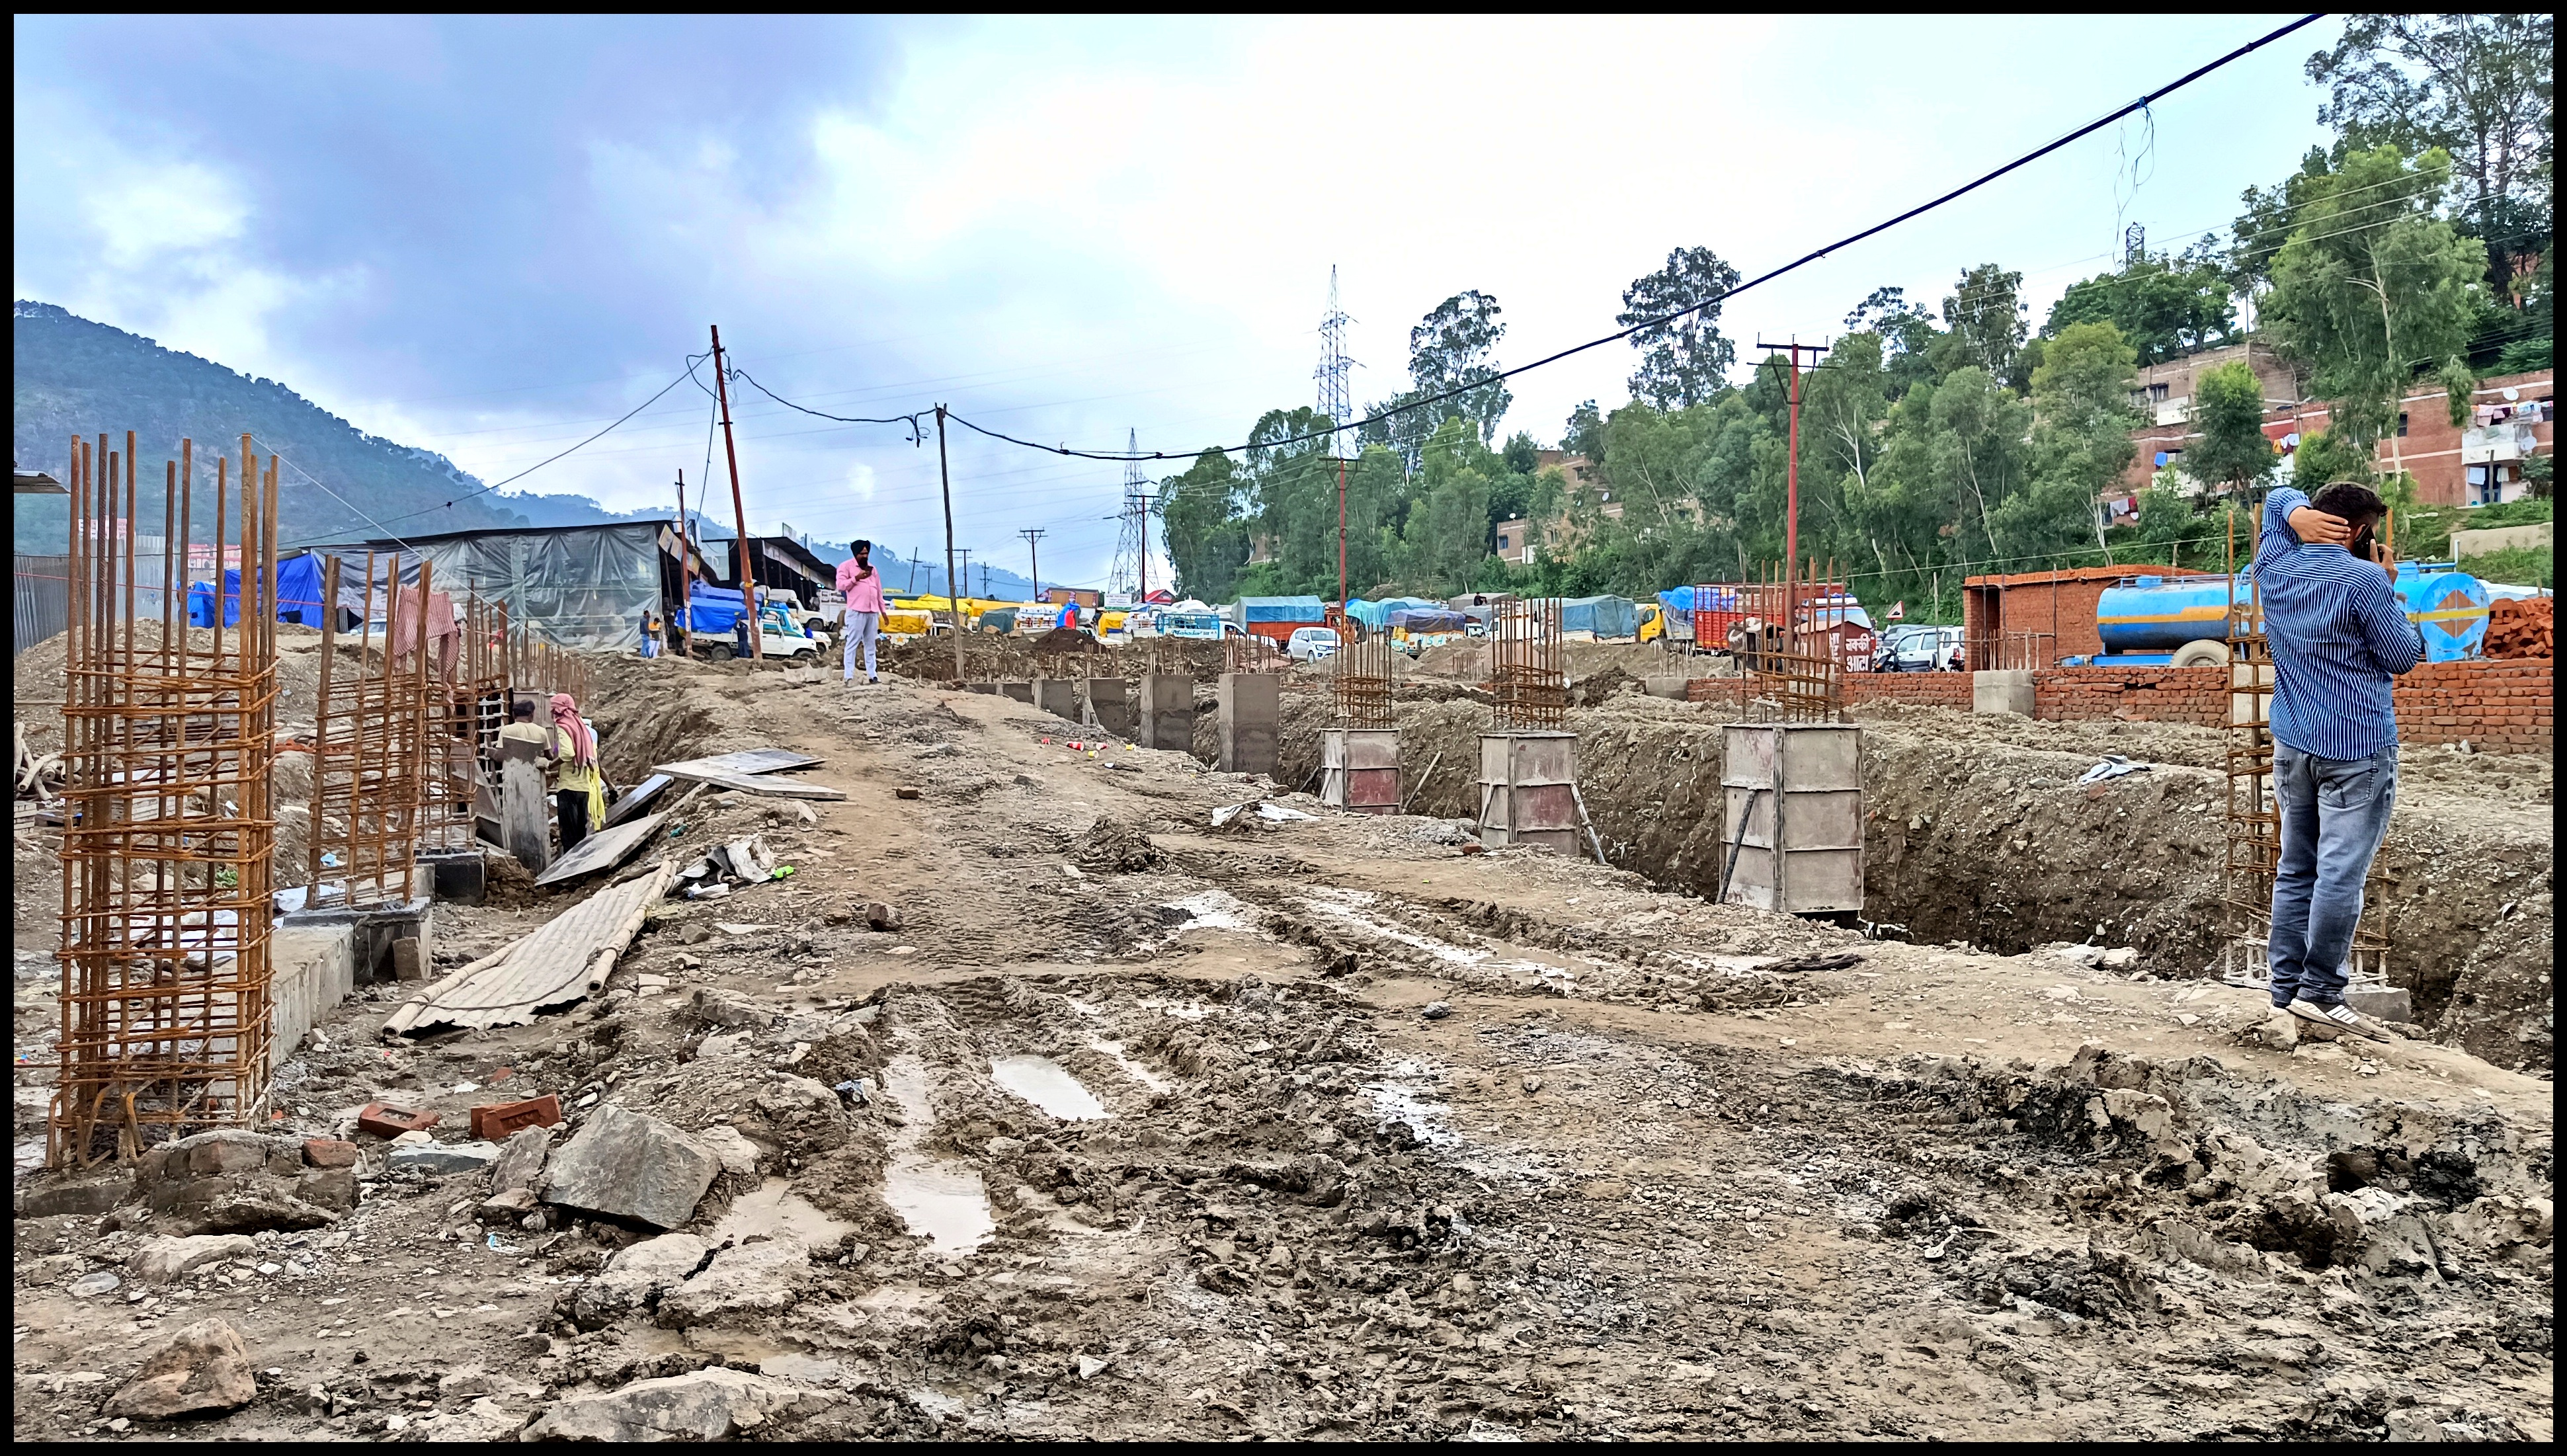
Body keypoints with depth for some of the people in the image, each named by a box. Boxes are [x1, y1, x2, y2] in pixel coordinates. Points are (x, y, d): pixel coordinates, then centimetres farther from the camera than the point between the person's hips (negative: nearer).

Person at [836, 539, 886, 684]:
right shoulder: (846, 566, 2)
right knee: (852, 643, -8)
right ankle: (849, 676, -10)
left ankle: (872, 675, 8)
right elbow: (840, 585, -9)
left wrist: (883, 610, 20)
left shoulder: (872, 568, 20)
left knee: (870, 645, 6)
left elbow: (879, 590, 22)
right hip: (856, 611, -6)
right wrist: (856, 578, -15)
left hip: (873, 612, 6)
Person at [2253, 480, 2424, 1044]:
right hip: (2357, 748, -7)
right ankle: (2320, 991, -8)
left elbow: (2279, 499, 24)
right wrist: (2390, 589, 5)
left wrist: (2299, 514, 2)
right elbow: (2404, 657, -4)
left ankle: (2286, 987, 11)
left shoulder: (2274, 564, 5)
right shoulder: (2364, 581, -13)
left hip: (2291, 745, 7)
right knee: (2340, 873, -6)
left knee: (2295, 870, 10)